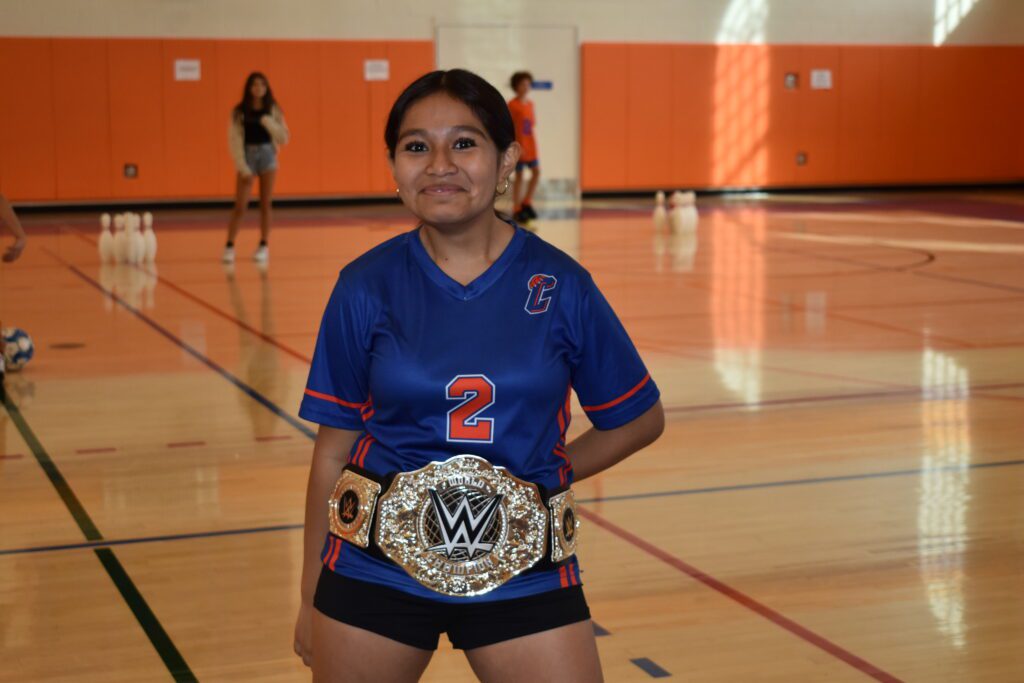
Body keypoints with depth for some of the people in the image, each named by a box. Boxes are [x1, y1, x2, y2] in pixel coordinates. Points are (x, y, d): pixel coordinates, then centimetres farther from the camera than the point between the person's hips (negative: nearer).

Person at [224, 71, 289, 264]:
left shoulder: (273, 110, 2)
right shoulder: (239, 111, -3)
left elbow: (283, 138, 1)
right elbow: (234, 140, -5)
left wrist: (268, 123, -14)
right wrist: (242, 166, -12)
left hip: (268, 155, 2)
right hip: (248, 156, -2)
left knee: (265, 204, 4)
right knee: (240, 206, -4)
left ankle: (263, 246, 12)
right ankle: (229, 246, 3)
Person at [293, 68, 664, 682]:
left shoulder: (562, 286, -5)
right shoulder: (366, 288, -4)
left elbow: (641, 419, 7)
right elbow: (334, 449, 1)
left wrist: (548, 474, -3)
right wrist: (312, 597, 6)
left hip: (522, 570, 0)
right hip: (374, 571, 1)